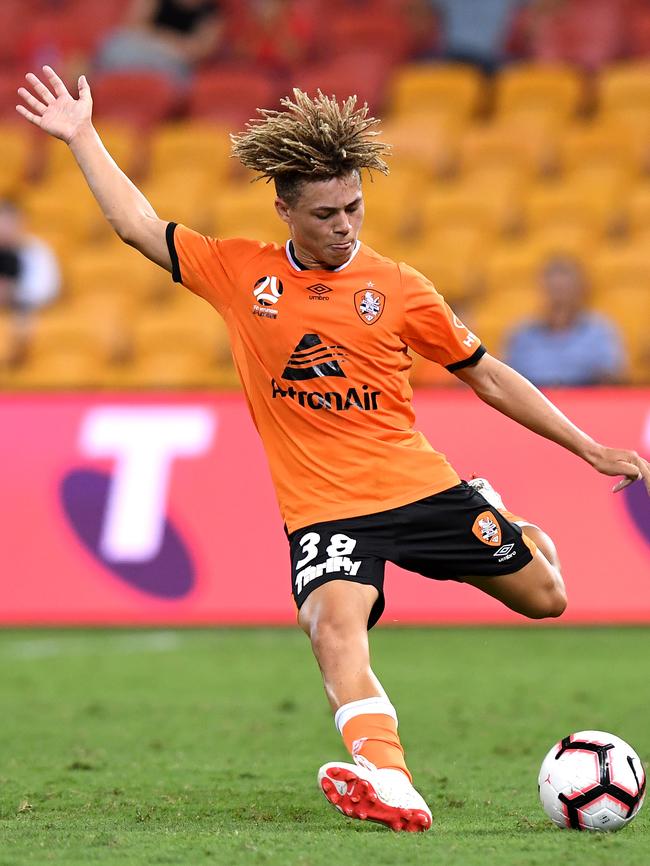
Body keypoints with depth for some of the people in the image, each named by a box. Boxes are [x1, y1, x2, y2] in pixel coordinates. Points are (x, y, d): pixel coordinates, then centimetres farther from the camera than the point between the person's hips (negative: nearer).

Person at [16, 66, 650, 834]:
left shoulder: (397, 289, 2)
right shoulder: (238, 273, 3)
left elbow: (485, 374, 10)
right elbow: (137, 225, 9)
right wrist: (81, 136, 9)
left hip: (422, 486, 2)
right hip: (324, 507, -1)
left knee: (544, 596, 7)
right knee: (336, 624, -30)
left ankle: (498, 519, 41)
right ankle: (388, 784, -45)